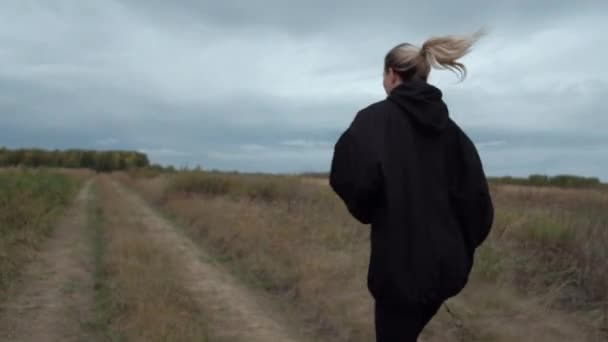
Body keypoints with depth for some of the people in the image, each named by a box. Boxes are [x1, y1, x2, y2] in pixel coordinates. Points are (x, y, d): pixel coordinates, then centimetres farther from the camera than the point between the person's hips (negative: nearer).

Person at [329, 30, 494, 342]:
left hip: (400, 263, -6)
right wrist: (461, 249, 13)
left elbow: (350, 177, -25)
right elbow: (476, 197, 5)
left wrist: (367, 210, -4)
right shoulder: (450, 128, 8)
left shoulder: (375, 118, -8)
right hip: (446, 263, 6)